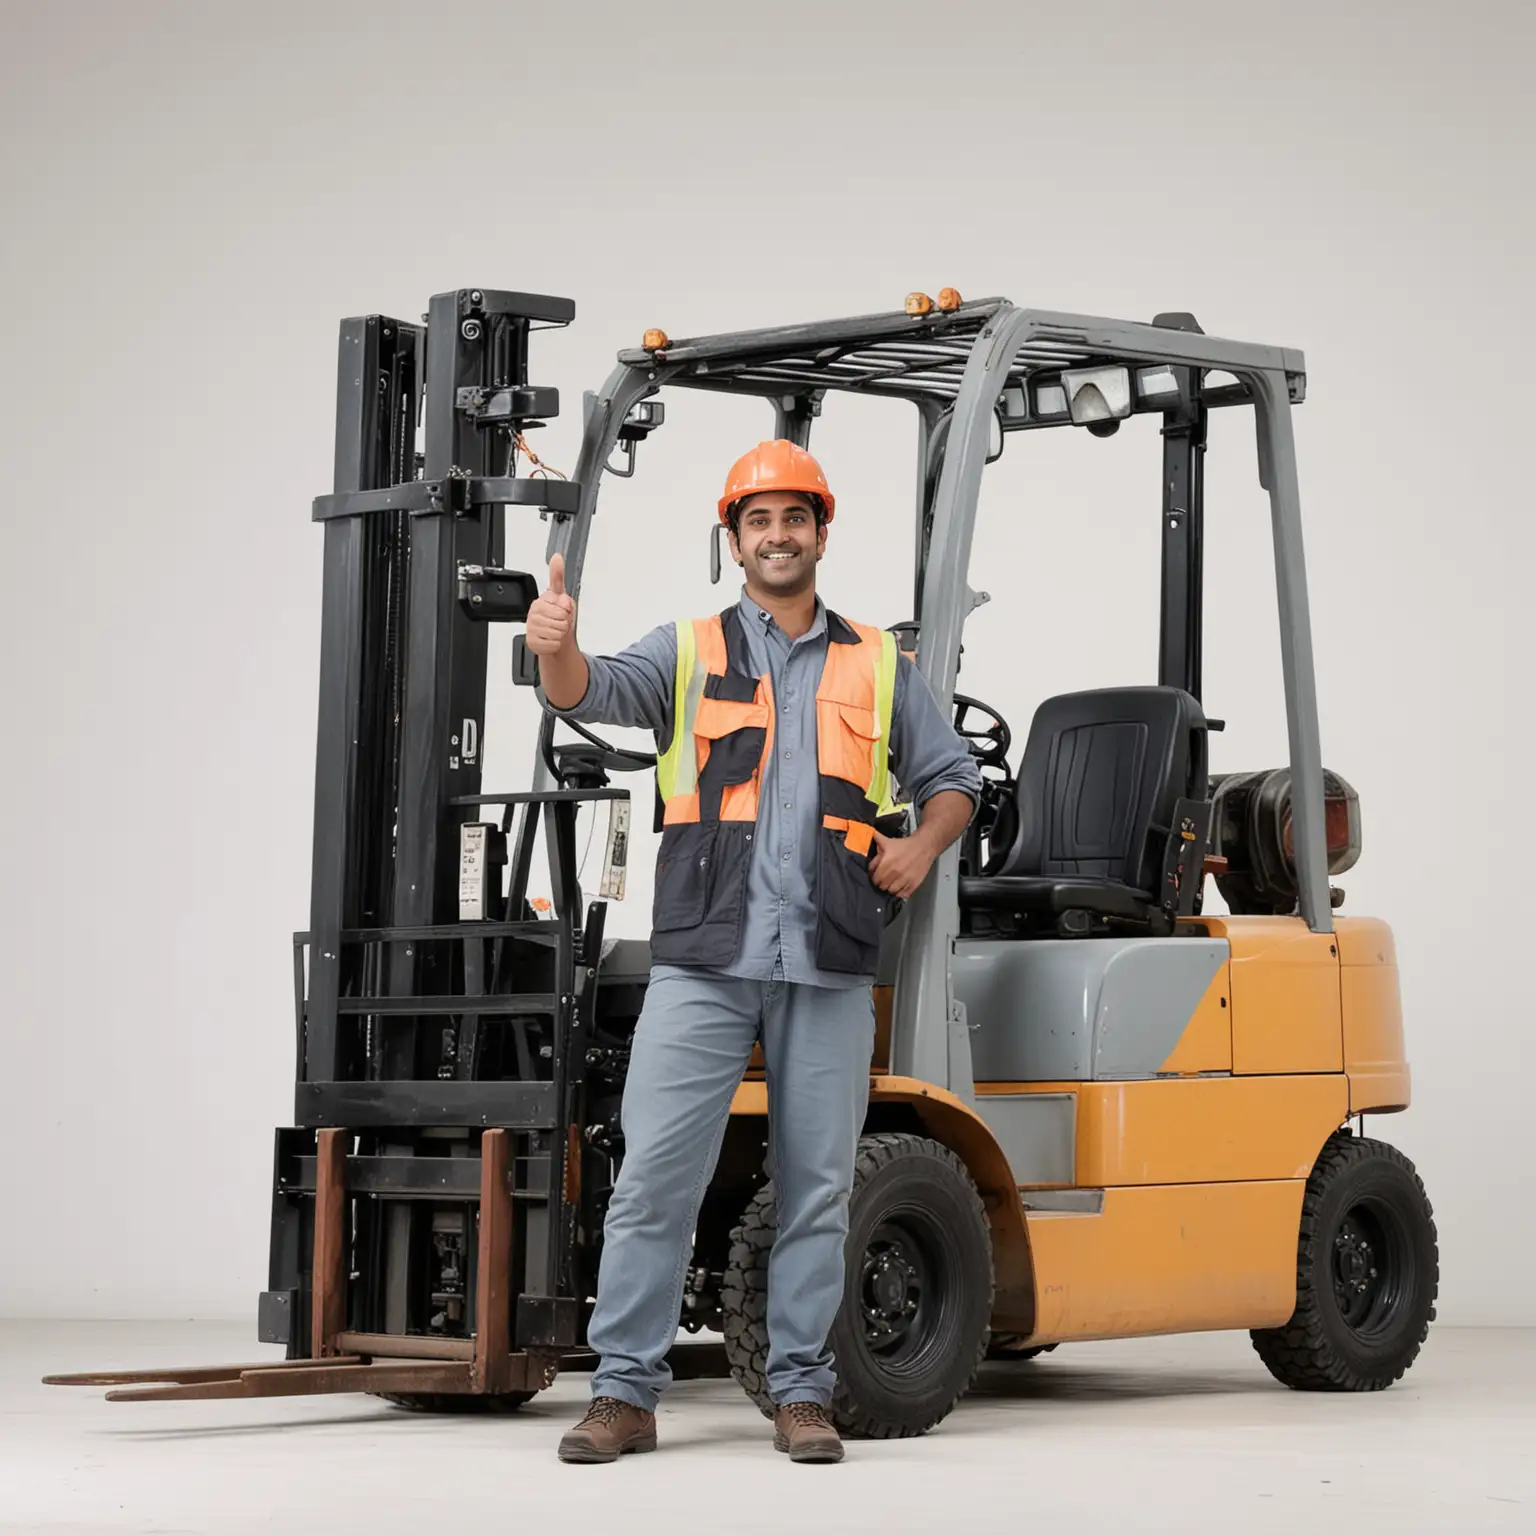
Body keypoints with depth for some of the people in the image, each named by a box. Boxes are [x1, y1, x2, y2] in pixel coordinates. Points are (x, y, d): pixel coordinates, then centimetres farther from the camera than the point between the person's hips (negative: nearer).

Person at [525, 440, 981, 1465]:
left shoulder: (880, 667, 16)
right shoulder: (689, 652, 11)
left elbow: (951, 779, 22)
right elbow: (596, 694, -7)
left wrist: (923, 845, 0)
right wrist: (557, 648, -30)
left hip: (829, 968, 2)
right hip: (704, 959, -1)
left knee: (817, 1186, 4)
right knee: (655, 1177, -6)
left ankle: (802, 1392, 12)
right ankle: (625, 1393, -1)